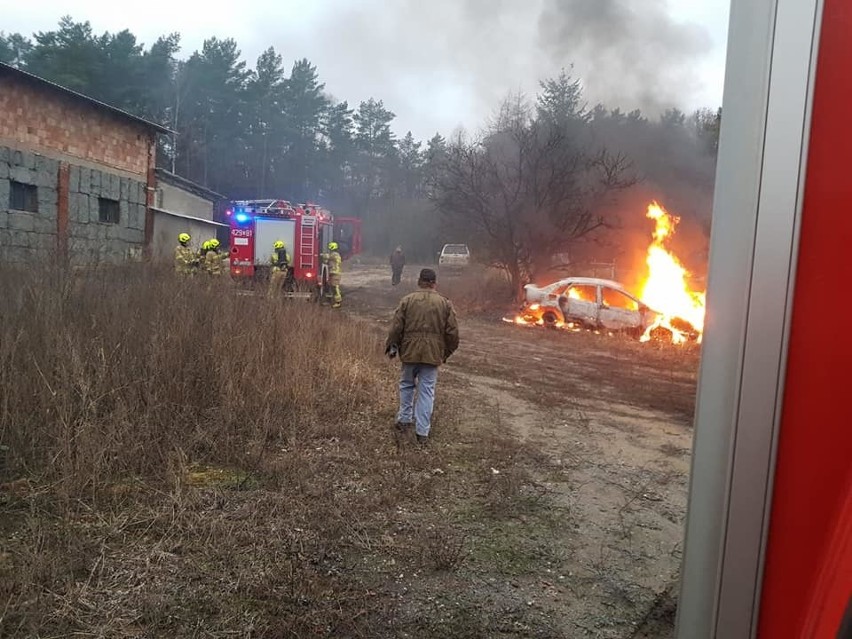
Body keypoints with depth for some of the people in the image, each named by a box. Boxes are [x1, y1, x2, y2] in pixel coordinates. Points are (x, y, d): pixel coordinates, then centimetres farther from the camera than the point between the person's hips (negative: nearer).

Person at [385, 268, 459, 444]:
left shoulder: (407, 300, -2)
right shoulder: (445, 303, 0)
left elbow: (396, 327, -3)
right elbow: (452, 332, 0)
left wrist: (391, 347, 10)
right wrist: (447, 352, 13)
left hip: (410, 351, 0)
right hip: (432, 354, 0)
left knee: (407, 385, 21)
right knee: (427, 391, 4)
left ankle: (405, 419, 30)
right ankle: (423, 431, 6)